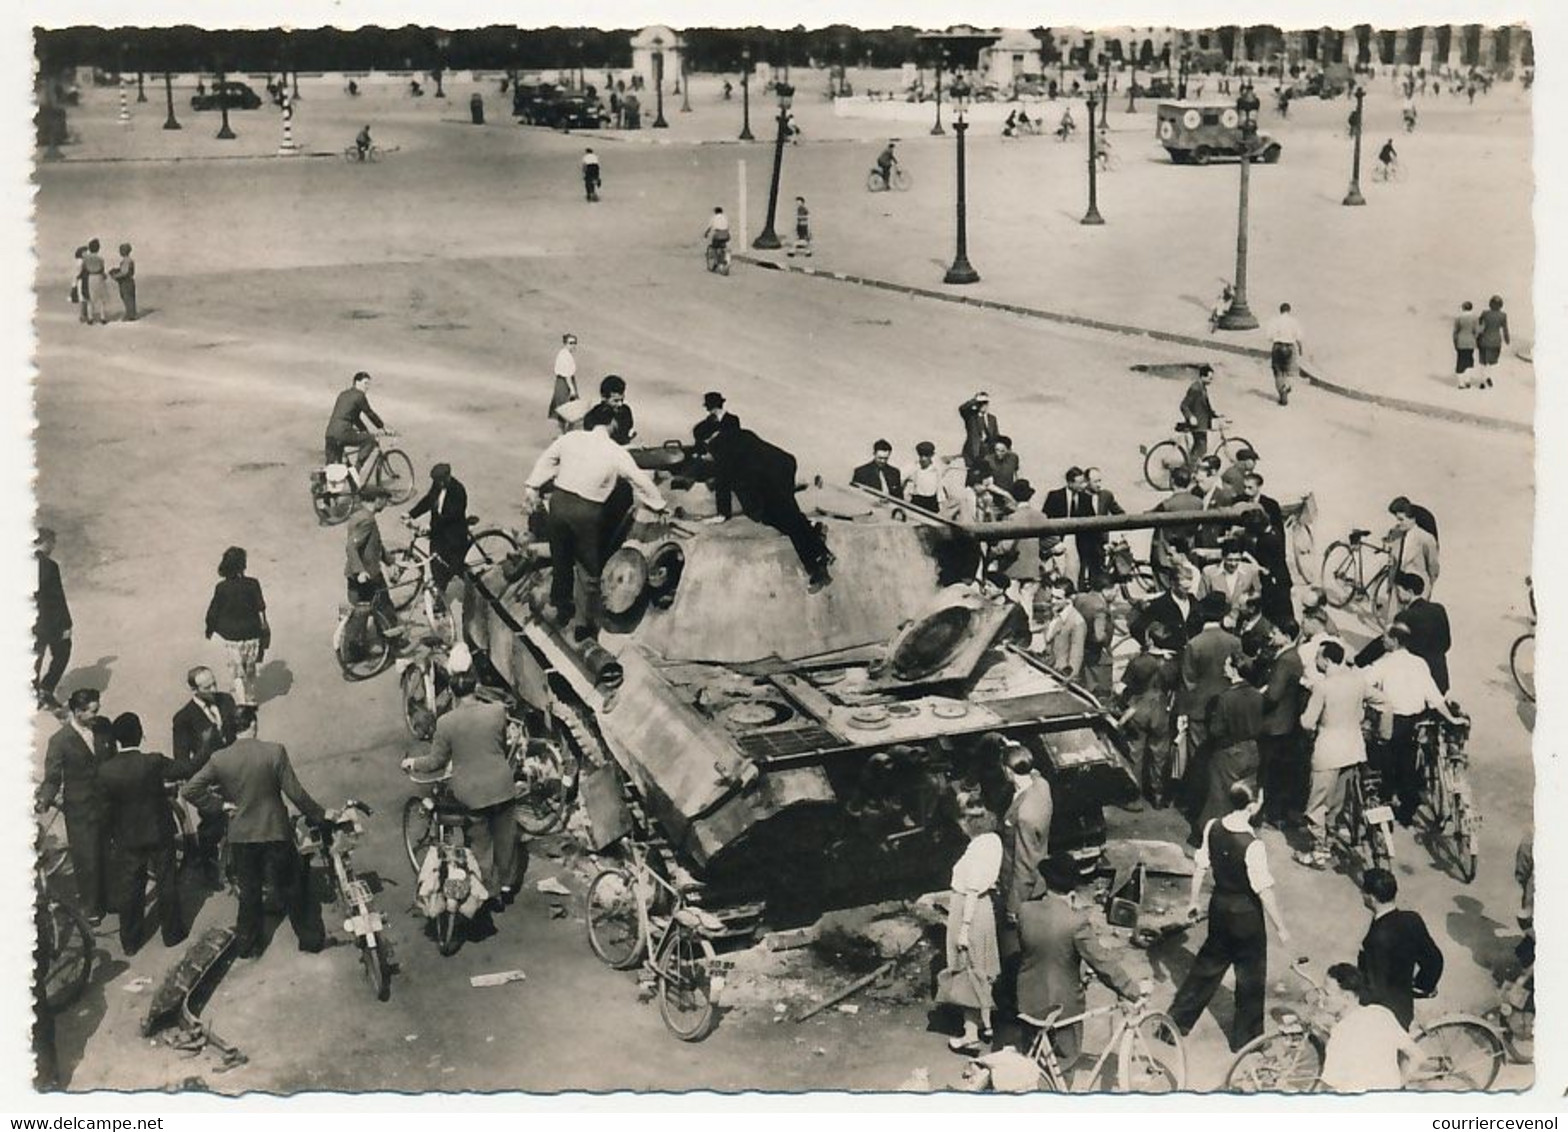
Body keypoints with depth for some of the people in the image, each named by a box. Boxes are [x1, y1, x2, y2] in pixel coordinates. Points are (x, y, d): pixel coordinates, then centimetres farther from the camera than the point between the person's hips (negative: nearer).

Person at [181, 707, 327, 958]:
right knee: (292, 888, 14)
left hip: (241, 836, 2)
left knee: (248, 892, 18)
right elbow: (295, 793, -14)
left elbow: (188, 791, -10)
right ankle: (310, 938, 24)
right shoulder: (275, 752, -16)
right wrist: (320, 815, -1)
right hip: (275, 832, -2)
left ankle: (247, 945, 26)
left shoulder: (219, 759, -10)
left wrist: (219, 803, 3)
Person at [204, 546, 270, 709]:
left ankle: (241, 701, 1)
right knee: (250, 669, 19)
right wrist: (264, 628, 8)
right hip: (251, 634, 1)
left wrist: (210, 629, 12)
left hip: (231, 636, -1)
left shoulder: (221, 588, -15)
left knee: (237, 671, 10)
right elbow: (261, 609, -7)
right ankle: (251, 700, 31)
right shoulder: (253, 585, -14)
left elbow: (213, 612, -6)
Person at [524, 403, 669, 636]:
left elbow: (546, 460, 9)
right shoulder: (616, 453, -7)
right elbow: (641, 481, 0)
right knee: (590, 569, 10)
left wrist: (532, 487, 19)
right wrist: (659, 505, 13)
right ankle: (591, 622, 13)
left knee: (561, 560, 21)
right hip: (586, 512, -4)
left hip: (559, 501, 4)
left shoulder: (570, 438, 0)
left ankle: (562, 610, 36)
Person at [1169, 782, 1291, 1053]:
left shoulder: (1213, 828, -9)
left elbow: (1200, 867, 2)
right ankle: (1245, 1039, 28)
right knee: (1251, 976, 14)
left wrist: (1193, 901, 16)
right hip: (1246, 913, -6)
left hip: (1219, 906, 6)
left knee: (1209, 964, 23)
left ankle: (1176, 1020, 31)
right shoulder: (1252, 846, -28)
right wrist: (1281, 928, -12)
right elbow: (1264, 891, -22)